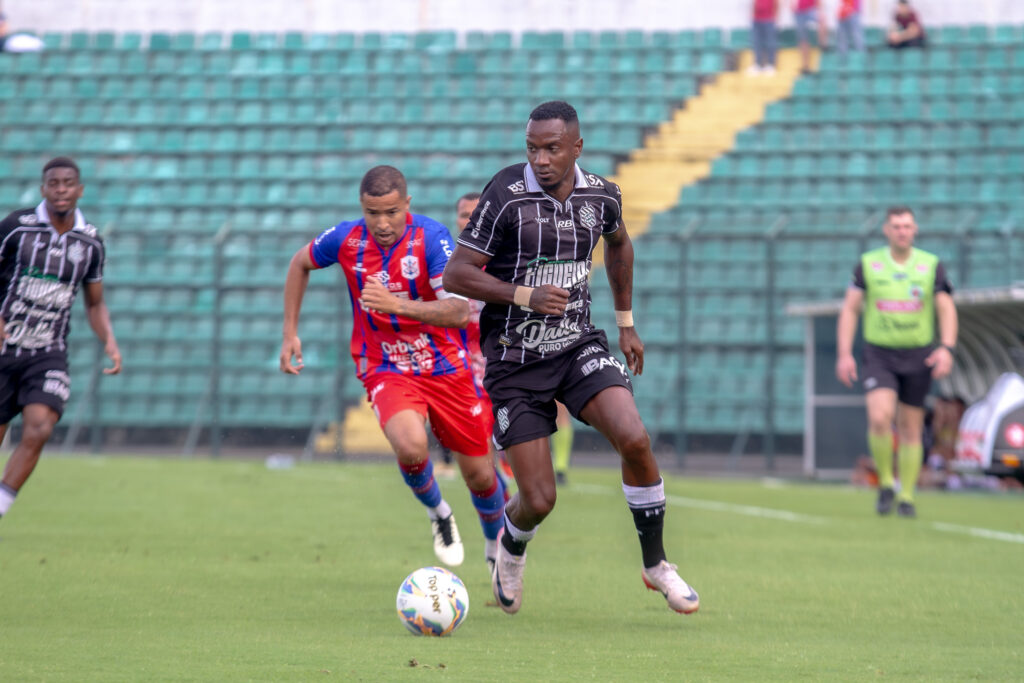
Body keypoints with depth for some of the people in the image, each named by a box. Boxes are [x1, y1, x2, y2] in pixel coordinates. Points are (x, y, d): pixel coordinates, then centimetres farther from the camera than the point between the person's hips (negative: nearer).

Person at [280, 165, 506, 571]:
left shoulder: (432, 238, -20)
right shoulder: (345, 240, -11)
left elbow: (458, 310, -30)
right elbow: (300, 263, 12)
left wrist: (399, 305, -44)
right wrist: (290, 333, 9)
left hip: (447, 368, 0)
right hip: (386, 370, 0)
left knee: (479, 476, 7)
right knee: (411, 447, -30)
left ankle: (496, 547, 39)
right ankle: (437, 513, 3)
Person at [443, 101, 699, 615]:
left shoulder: (602, 195, -1)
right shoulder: (506, 195, -16)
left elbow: (618, 243, 23)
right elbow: (456, 274, -14)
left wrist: (626, 322, 23)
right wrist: (524, 295, -24)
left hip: (578, 345, 3)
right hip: (515, 360, -3)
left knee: (634, 439, -22)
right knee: (539, 501, -5)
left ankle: (655, 564, -1)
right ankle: (511, 548, 33)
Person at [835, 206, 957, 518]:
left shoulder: (932, 266, 0)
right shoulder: (868, 264, 0)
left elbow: (946, 310, -3)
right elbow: (850, 309, 2)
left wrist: (947, 349, -19)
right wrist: (844, 354, -7)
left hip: (918, 357, 1)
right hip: (879, 355, -1)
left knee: (910, 430, 5)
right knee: (880, 417, -21)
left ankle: (906, 497, 17)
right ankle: (885, 483, -2)